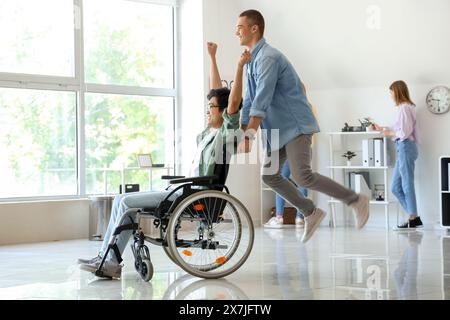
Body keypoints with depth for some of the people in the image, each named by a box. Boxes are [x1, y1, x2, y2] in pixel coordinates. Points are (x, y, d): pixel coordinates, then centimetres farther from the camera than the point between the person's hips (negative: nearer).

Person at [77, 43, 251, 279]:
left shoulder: (226, 134, -9)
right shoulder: (211, 132, 14)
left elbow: (233, 103, -25)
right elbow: (216, 92, 22)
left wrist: (240, 67, -28)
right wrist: (212, 58, 27)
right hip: (186, 192, 10)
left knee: (127, 203, -14)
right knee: (122, 200, 4)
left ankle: (111, 262, -7)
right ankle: (106, 259, 1)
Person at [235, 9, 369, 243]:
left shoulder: (268, 58, -17)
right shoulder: (252, 61, 15)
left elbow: (262, 101, -25)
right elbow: (249, 102, 18)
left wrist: (248, 137, -28)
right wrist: (240, 134, 14)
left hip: (295, 125, -10)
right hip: (278, 128, 10)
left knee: (302, 176, -19)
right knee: (269, 175, 7)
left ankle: (355, 200, -5)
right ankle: (311, 213, 16)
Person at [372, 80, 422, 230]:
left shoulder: (404, 107, -11)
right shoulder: (405, 107, 18)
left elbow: (405, 132, -17)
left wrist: (389, 133, -2)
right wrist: (382, 128, 29)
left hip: (406, 147, -10)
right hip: (403, 148, 10)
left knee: (407, 184, -5)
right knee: (396, 187, 8)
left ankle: (413, 219, -1)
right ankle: (413, 216, 9)